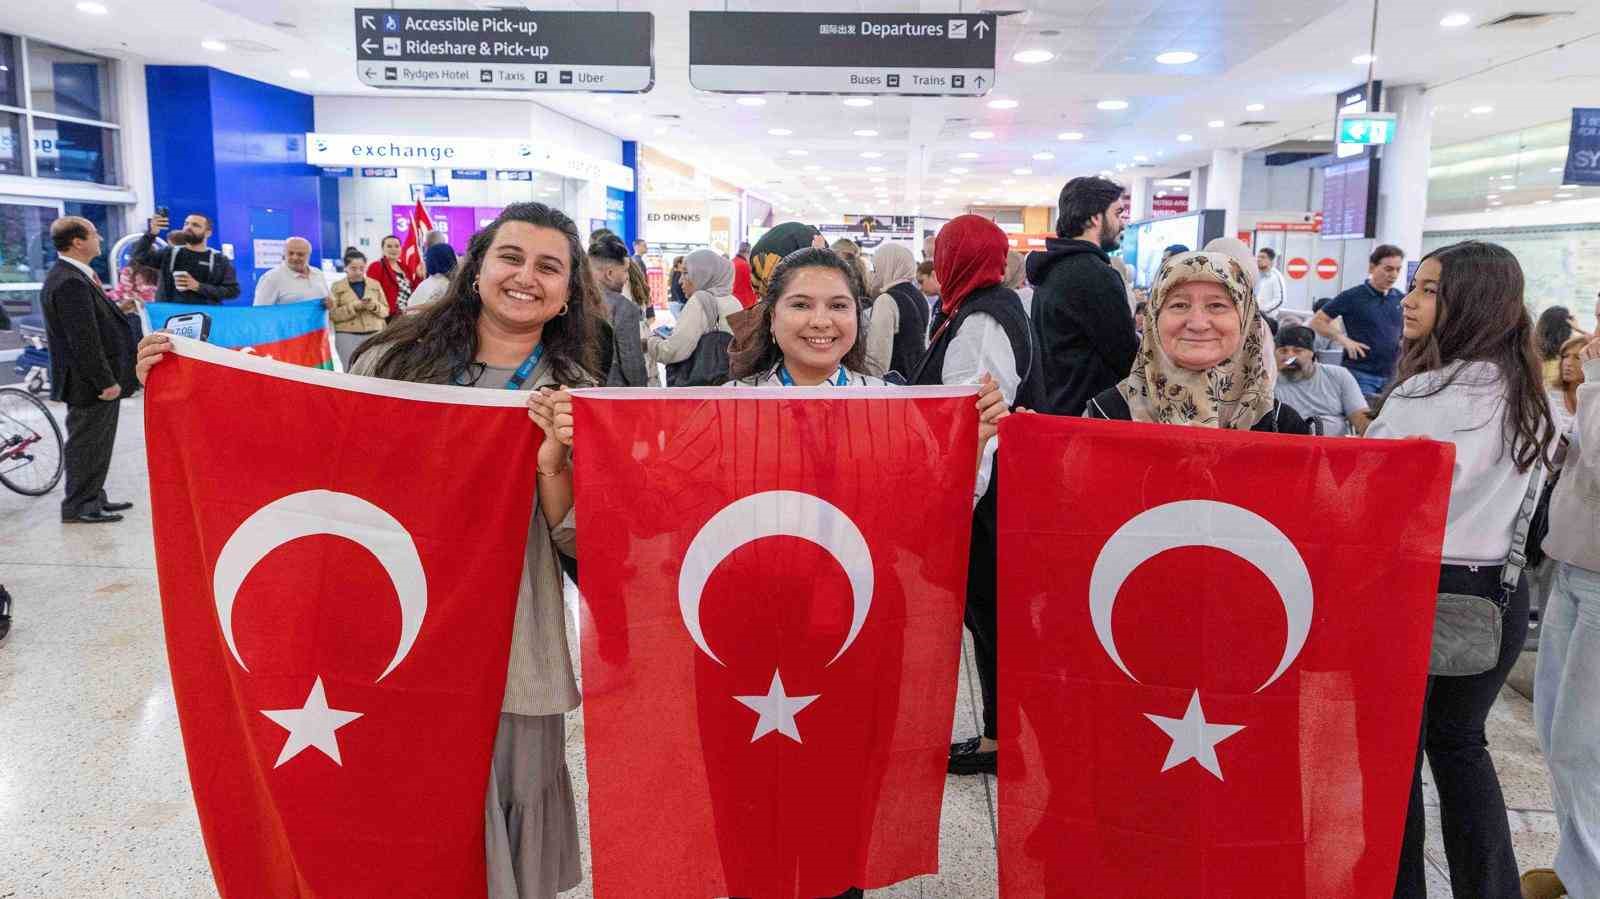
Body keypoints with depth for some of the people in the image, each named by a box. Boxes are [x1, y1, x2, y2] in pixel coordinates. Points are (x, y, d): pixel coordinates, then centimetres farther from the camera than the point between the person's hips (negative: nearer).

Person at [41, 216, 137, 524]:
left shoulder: (71, 276, 11)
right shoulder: (70, 283, -22)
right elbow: (83, 340, -24)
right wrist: (106, 382, -21)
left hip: (96, 379, 10)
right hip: (89, 383, -10)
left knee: (96, 443, 18)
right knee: (86, 444, 1)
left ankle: (94, 498, 29)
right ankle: (78, 507, 11)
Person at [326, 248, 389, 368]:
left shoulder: (375, 284, 11)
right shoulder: (337, 287, 4)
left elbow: (386, 310, 10)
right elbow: (333, 314, -4)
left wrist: (374, 306, -12)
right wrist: (354, 306, -16)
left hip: (374, 335, 2)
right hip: (347, 336, -2)